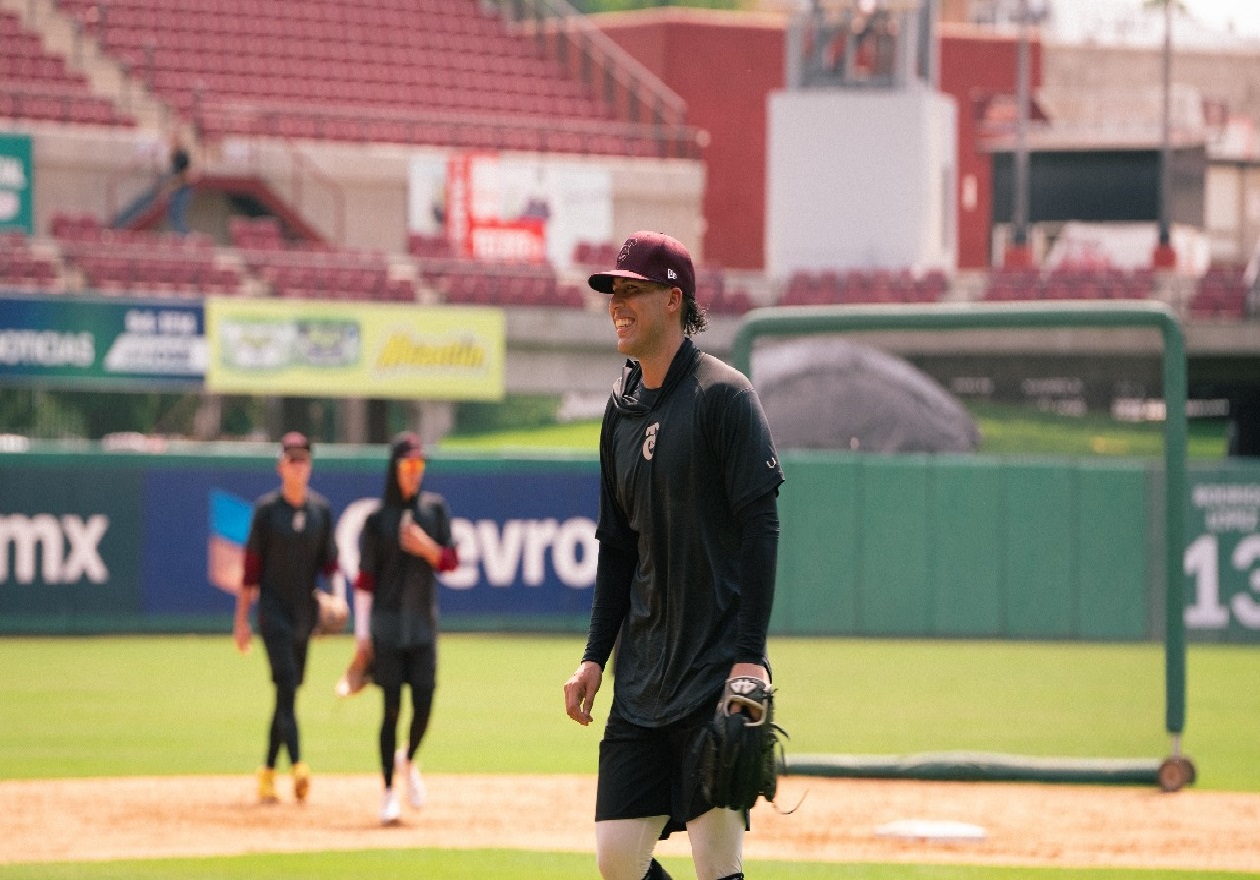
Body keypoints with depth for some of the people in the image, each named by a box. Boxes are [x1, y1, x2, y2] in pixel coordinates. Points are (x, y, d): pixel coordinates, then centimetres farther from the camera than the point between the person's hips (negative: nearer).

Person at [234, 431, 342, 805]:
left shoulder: (321, 509, 7)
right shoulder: (266, 509, -4)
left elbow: (329, 562, 9)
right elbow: (251, 567, -3)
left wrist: (338, 594, -10)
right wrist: (241, 619, -4)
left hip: (306, 613, 4)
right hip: (274, 610, -4)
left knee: (289, 691, 8)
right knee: (286, 686, -16)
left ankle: (268, 772, 17)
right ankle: (297, 767, -28)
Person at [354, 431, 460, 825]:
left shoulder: (435, 508, 7)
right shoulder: (377, 518, 0)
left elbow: (451, 563, 7)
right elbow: (365, 579, 1)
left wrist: (427, 548, -14)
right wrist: (362, 633, -3)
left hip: (423, 623, 2)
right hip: (387, 623, -2)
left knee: (424, 705, -5)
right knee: (392, 707, -5)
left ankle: (408, 761, 25)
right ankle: (389, 792, 4)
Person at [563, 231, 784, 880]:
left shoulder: (724, 395, -8)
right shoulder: (622, 411, 14)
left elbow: (760, 527, -13)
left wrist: (750, 655, -19)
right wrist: (595, 656, 13)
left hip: (717, 674, -7)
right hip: (642, 675, 7)